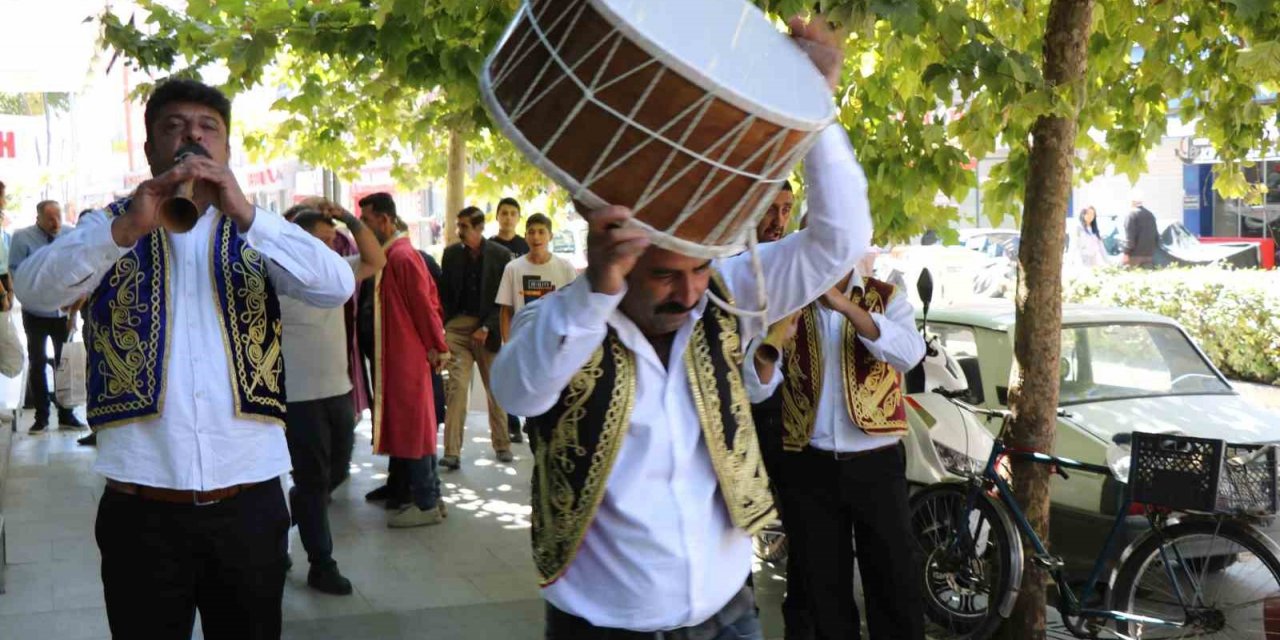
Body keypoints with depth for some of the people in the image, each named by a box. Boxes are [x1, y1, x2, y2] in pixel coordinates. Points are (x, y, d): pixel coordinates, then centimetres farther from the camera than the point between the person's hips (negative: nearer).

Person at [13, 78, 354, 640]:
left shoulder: (259, 233, 7)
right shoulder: (112, 227, 6)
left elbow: (336, 287, -11)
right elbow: (34, 289, -12)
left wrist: (244, 213, -22)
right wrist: (128, 229, -27)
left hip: (249, 504, 1)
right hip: (141, 508, -1)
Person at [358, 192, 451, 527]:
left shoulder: (402, 257, -17)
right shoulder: (392, 254, 13)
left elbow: (425, 304, -18)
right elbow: (430, 298, 15)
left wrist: (437, 347, -11)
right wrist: (434, 345, 12)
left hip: (406, 356, -10)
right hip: (400, 354, 10)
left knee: (411, 427, -4)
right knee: (416, 425, 14)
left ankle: (426, 504, 2)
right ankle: (430, 495, 21)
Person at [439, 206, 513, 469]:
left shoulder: (501, 255, -3)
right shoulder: (451, 253, 5)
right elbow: (445, 292, 10)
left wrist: (487, 328, -11)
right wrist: (443, 326, 0)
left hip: (488, 329, -1)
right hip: (457, 326, 1)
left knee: (496, 388, 9)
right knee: (456, 386, -9)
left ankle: (502, 445, 23)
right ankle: (452, 452, -10)